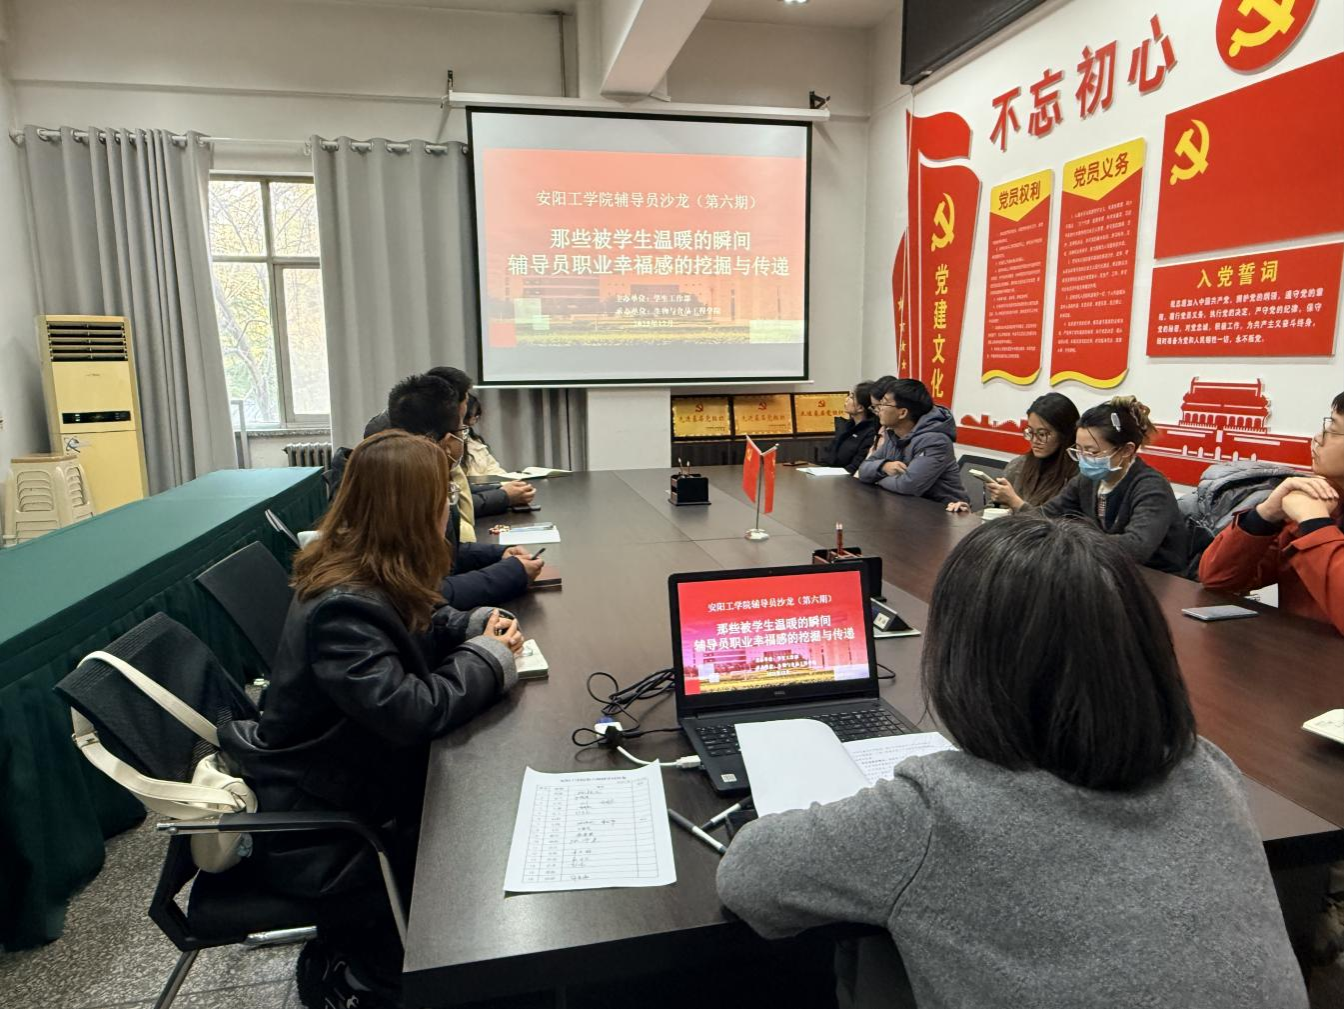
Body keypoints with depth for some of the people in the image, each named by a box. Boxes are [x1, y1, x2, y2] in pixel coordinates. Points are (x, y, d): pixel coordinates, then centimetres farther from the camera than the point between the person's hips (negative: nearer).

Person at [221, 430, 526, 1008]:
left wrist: (477, 625, -6)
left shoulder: (374, 576, -3)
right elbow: (410, 711, -37)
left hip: (351, 776, 9)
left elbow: (421, 626, 14)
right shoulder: (343, 607, -32)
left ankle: (353, 952, 21)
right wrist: (488, 657, -21)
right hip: (314, 829, -8)